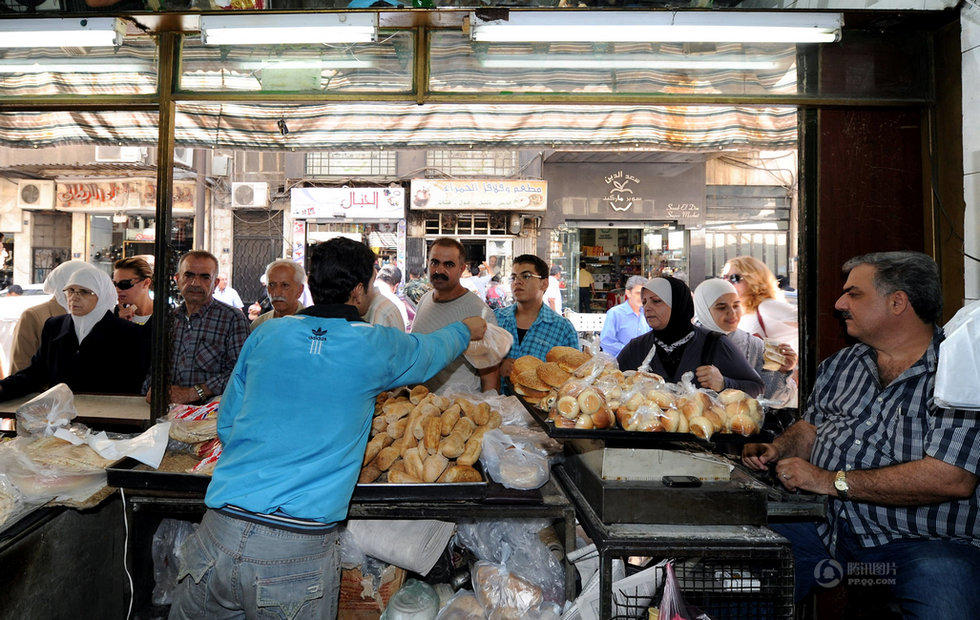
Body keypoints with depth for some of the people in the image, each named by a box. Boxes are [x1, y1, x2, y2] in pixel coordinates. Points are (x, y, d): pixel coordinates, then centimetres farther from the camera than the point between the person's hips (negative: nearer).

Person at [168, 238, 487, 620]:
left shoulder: (265, 335, 5)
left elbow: (225, 425, 15)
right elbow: (431, 350, 19)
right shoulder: (375, 347, -2)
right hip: (298, 554, -3)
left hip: (220, 531, 3)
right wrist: (467, 329, 40)